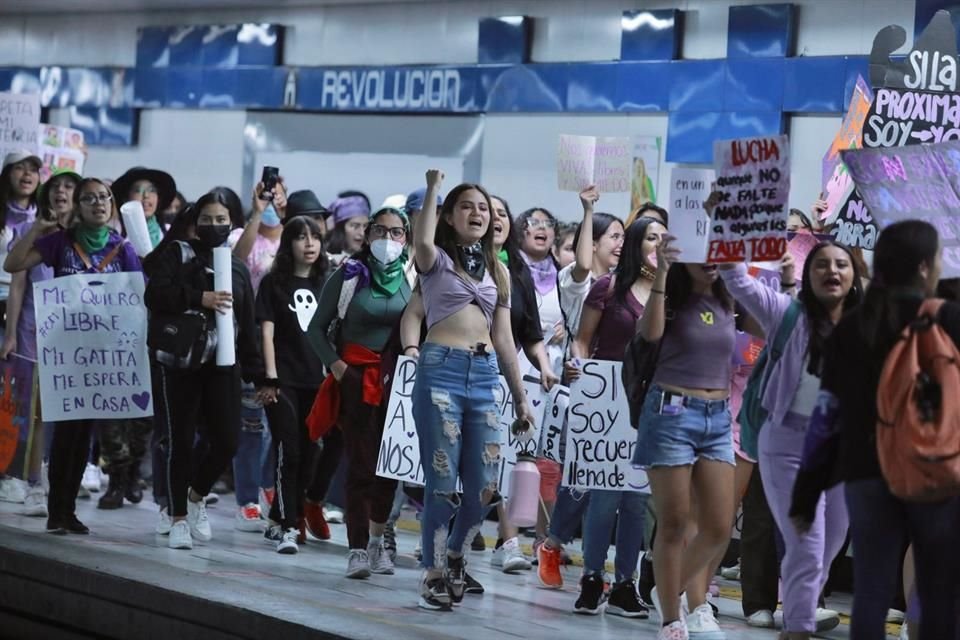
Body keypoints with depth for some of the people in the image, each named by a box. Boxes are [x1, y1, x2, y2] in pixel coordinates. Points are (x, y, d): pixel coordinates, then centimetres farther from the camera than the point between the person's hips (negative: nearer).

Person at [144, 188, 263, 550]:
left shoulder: (238, 269, 15)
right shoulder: (177, 255, 4)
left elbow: (248, 325, 14)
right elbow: (155, 295, -11)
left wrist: (256, 373, 8)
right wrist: (200, 299, -19)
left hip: (222, 365, 3)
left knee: (226, 441, -6)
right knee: (181, 442, -1)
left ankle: (196, 496, 21)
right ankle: (179, 519, 12)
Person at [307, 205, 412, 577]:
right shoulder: (349, 275, 1)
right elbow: (317, 328, 5)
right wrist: (335, 364, -7)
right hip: (357, 377, -2)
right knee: (361, 463, -7)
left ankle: (377, 539, 22)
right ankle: (357, 549, -4)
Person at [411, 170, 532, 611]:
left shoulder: (497, 272, 18)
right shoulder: (437, 260, 5)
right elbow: (423, 241, -22)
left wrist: (520, 397, 17)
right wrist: (433, 188, -17)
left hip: (484, 376, 5)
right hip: (441, 370, -5)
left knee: (485, 484, 1)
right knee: (442, 483, -5)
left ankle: (454, 555, 25)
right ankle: (434, 575, 6)